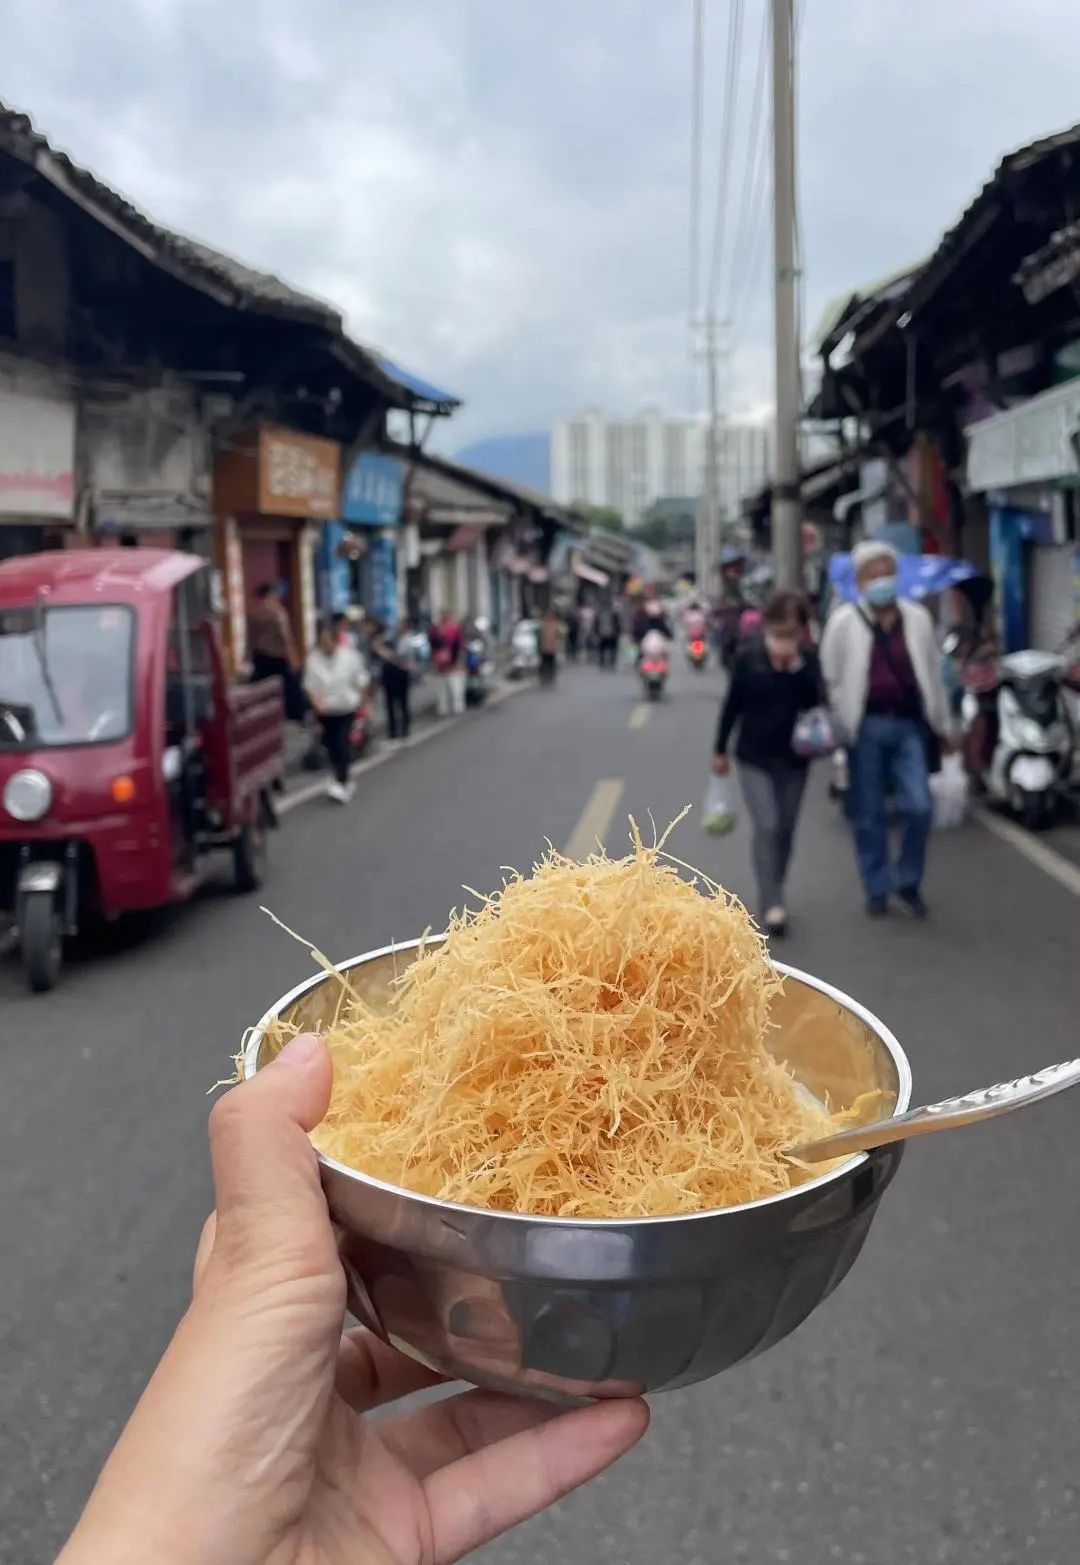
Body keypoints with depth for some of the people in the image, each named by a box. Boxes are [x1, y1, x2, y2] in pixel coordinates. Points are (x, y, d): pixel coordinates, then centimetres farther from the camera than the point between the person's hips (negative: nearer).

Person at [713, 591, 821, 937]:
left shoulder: (808, 661, -4)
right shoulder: (748, 657, -8)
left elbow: (814, 703, -14)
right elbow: (732, 704, 0)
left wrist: (796, 667, -23)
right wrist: (720, 749, 5)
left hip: (793, 757, 2)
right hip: (754, 757, -2)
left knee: (785, 830, 10)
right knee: (766, 827, -12)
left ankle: (772, 895, 28)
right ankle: (772, 904, -10)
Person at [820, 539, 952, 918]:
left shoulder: (917, 618, 8)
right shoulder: (843, 621, -1)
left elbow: (933, 674, 13)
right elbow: (829, 678, 0)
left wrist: (942, 727, 15)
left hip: (910, 725, 2)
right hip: (866, 727, -2)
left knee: (919, 807, -5)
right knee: (869, 815, 6)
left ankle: (908, 881, 18)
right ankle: (877, 889, 21)